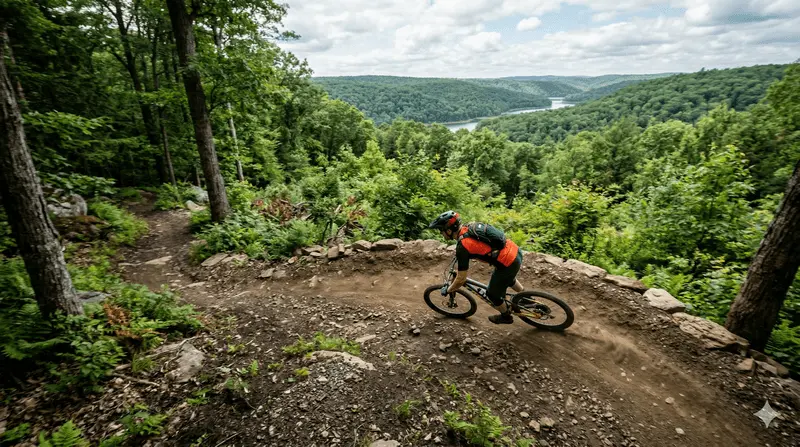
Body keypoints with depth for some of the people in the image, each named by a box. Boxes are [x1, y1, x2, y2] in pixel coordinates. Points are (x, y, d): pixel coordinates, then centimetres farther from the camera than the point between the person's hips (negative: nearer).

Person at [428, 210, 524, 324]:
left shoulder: (463, 247, -20)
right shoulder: (470, 226, 3)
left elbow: (461, 279, -13)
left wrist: (447, 290, 5)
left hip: (509, 264, -8)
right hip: (516, 251, 8)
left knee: (492, 294, 19)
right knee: (507, 277, 38)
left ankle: (506, 317, 44)